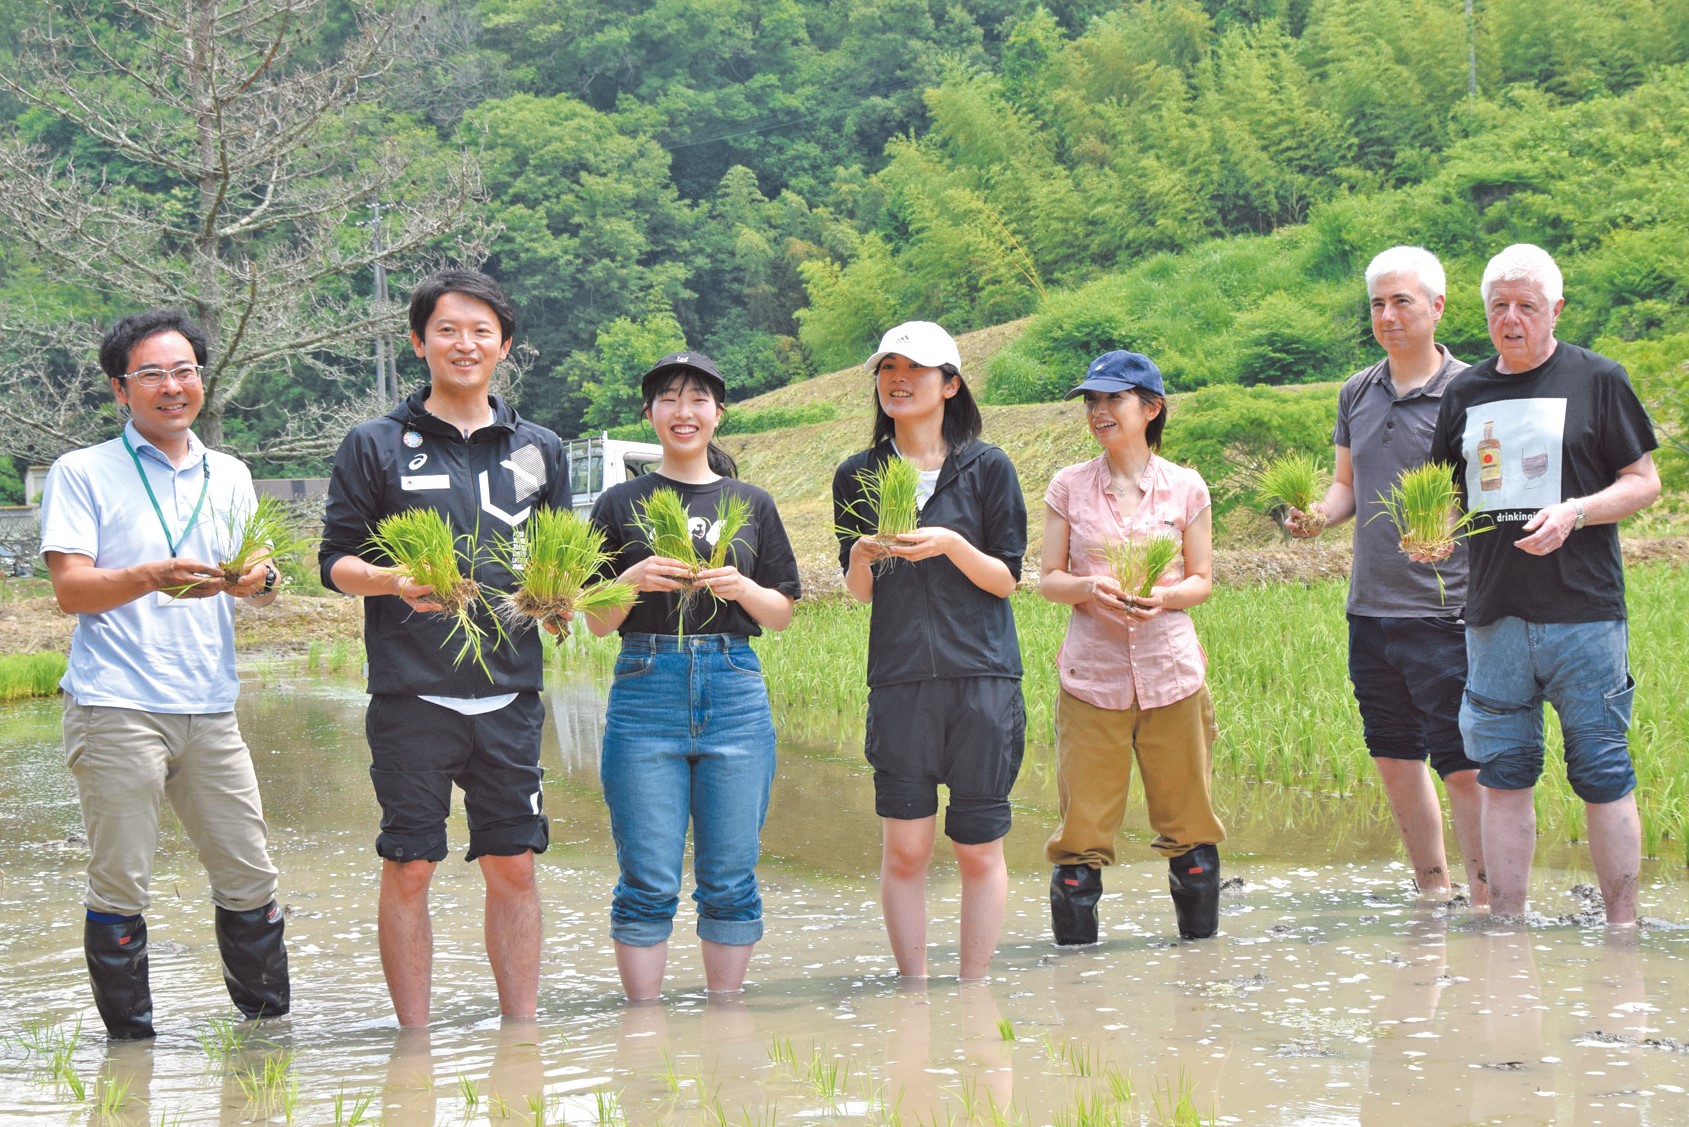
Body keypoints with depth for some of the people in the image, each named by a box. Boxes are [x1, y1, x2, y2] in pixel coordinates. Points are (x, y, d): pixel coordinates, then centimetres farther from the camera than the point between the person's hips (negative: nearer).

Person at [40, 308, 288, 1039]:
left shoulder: (229, 477, 17)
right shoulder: (82, 473, 2)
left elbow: (258, 584, 16)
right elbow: (70, 590, -6)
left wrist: (260, 581, -9)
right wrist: (154, 578, -23)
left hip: (209, 710, 4)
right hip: (115, 710, -4)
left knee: (250, 879, 5)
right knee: (120, 887, -1)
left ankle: (268, 1020, 19)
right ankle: (128, 1036, 9)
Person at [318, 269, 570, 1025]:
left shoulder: (538, 450, 14)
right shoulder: (375, 446, 5)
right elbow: (336, 561, 2)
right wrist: (392, 581, -18)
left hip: (509, 690, 3)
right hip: (411, 695, -3)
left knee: (513, 867, 4)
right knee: (409, 870, 0)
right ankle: (415, 1037, 8)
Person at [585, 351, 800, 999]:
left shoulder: (751, 504, 13)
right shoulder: (622, 506, 9)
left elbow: (782, 616, 13)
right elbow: (597, 623, 8)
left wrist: (741, 588, -7)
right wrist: (634, 582, -11)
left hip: (734, 691, 1)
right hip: (647, 688, -1)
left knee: (730, 878, 3)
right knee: (648, 881, -3)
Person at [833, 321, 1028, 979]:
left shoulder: (988, 468, 2)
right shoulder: (858, 476, 9)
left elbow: (1007, 580, 1)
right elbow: (859, 592, 12)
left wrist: (952, 545, -16)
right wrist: (861, 557, -10)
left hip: (983, 679, -1)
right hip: (899, 681, 2)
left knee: (979, 850, 2)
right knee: (903, 850, 0)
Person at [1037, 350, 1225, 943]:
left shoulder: (1186, 487, 4)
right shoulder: (1068, 486, 4)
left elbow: (1202, 579, 8)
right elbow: (1049, 578, 7)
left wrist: (1163, 596, -13)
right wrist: (1090, 589, -14)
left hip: (1171, 672, 0)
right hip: (1092, 674, 0)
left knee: (1186, 816, 6)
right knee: (1083, 818, -2)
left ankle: (1200, 937, 22)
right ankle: (1074, 944, 8)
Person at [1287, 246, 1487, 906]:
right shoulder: (1358, 393, 12)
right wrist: (1320, 514, -1)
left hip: (1446, 611, -6)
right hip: (1370, 608, 6)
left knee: (1463, 766, -6)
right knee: (1395, 759, 13)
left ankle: (1488, 902, 4)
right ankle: (1433, 890, 27)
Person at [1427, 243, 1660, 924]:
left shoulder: (1597, 379, 1)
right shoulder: (1465, 393, 13)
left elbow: (1644, 483, 1)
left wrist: (1574, 513, -15)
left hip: (1584, 612, -4)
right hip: (1495, 614, 4)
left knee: (1601, 771, -1)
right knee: (1503, 774, 7)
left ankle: (1623, 928, 7)